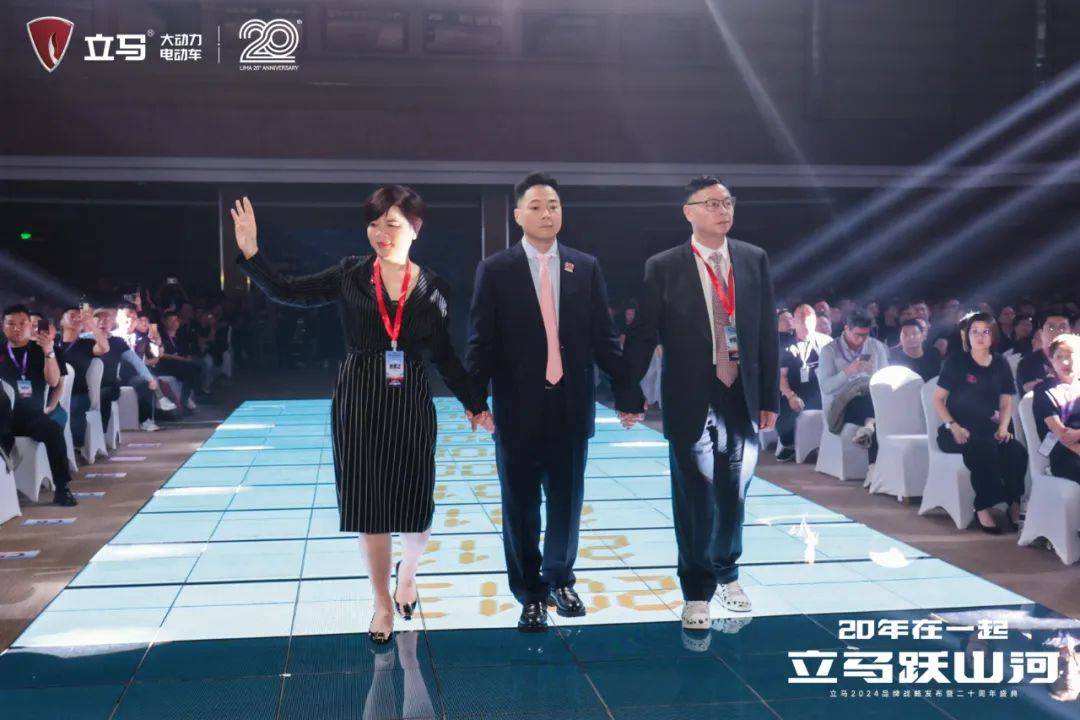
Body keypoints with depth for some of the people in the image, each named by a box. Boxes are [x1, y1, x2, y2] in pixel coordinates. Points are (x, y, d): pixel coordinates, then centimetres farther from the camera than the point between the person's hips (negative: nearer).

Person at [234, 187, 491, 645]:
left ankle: (408, 569, 38)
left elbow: (444, 356, 7)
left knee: (415, 503, 3)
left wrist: (474, 404, 3)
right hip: (359, 401, 0)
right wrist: (250, 253, -22)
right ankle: (384, 603, 21)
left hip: (412, 402, 1)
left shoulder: (432, 288, 2)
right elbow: (285, 292, -7)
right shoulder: (350, 276, -1)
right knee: (368, 504, 4)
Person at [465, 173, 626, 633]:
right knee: (521, 505, 7)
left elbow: (603, 337, 6)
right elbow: (481, 341, -4)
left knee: (566, 500, 12)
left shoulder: (586, 268, 5)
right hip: (518, 406, -2)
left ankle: (559, 580, 33)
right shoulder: (495, 270, -1)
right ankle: (530, 593, 21)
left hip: (571, 404, 2)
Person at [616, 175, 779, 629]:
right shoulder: (664, 267, -4)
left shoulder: (754, 260, 5)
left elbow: (767, 332, 7)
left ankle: (726, 574, 36)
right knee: (695, 499, 5)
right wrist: (629, 396, -6)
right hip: (691, 400, -3)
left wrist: (771, 397, 6)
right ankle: (697, 592, 20)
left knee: (734, 495, 12)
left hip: (742, 397, 3)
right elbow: (641, 336, -3)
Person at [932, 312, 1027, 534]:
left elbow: (1006, 403, 12)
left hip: (987, 428, 4)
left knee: (1017, 452, -27)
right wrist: (953, 426, -16)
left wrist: (1003, 428, -7)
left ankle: (1014, 506, -14)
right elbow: (938, 400, -2)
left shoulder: (1000, 364, 11)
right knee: (985, 447, -35)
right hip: (958, 431, -4)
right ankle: (983, 508, -26)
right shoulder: (956, 362, -1)